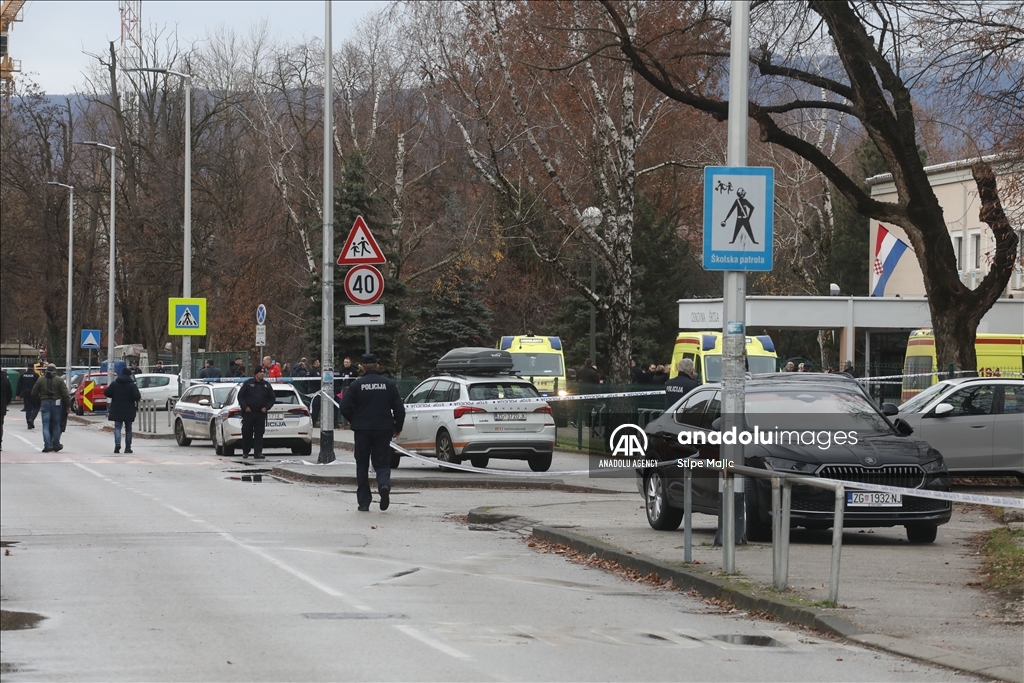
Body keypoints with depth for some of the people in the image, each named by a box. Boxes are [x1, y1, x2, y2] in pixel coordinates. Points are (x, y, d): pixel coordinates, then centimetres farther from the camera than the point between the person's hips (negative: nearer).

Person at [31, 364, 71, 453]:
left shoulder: (41, 379, 3)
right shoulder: (59, 380, -2)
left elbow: (34, 393, 5)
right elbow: (65, 394, -7)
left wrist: (39, 401, 18)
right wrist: (68, 405, -1)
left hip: (44, 403, 0)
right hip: (56, 404, 0)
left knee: (46, 425, 0)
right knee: (56, 425, 11)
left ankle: (47, 445, -12)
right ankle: (56, 445, 16)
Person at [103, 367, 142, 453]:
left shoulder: (114, 384, 1)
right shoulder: (132, 385, -7)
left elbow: (106, 393, -3)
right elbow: (137, 396, -16)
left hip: (117, 410, 1)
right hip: (128, 411, -1)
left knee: (117, 427, 2)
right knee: (128, 429, 10)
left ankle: (117, 443, -23)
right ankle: (127, 447, 11)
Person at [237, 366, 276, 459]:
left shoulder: (266, 385, 11)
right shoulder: (248, 383, 3)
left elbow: (271, 398, 15)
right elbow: (240, 396, 3)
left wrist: (266, 407, 0)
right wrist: (245, 407, -8)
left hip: (261, 413, 2)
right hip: (248, 413, -2)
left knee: (259, 434, -3)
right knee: (247, 433, 1)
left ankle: (258, 453, -3)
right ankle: (245, 451, 14)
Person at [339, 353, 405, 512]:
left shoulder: (356, 385, -5)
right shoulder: (389, 384, 1)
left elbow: (345, 408, -5)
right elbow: (399, 408, 2)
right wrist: (397, 427, 16)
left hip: (362, 430, -1)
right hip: (383, 430, 1)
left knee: (362, 465, 9)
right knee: (382, 463, 7)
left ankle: (364, 502, 7)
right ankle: (384, 484, -25)